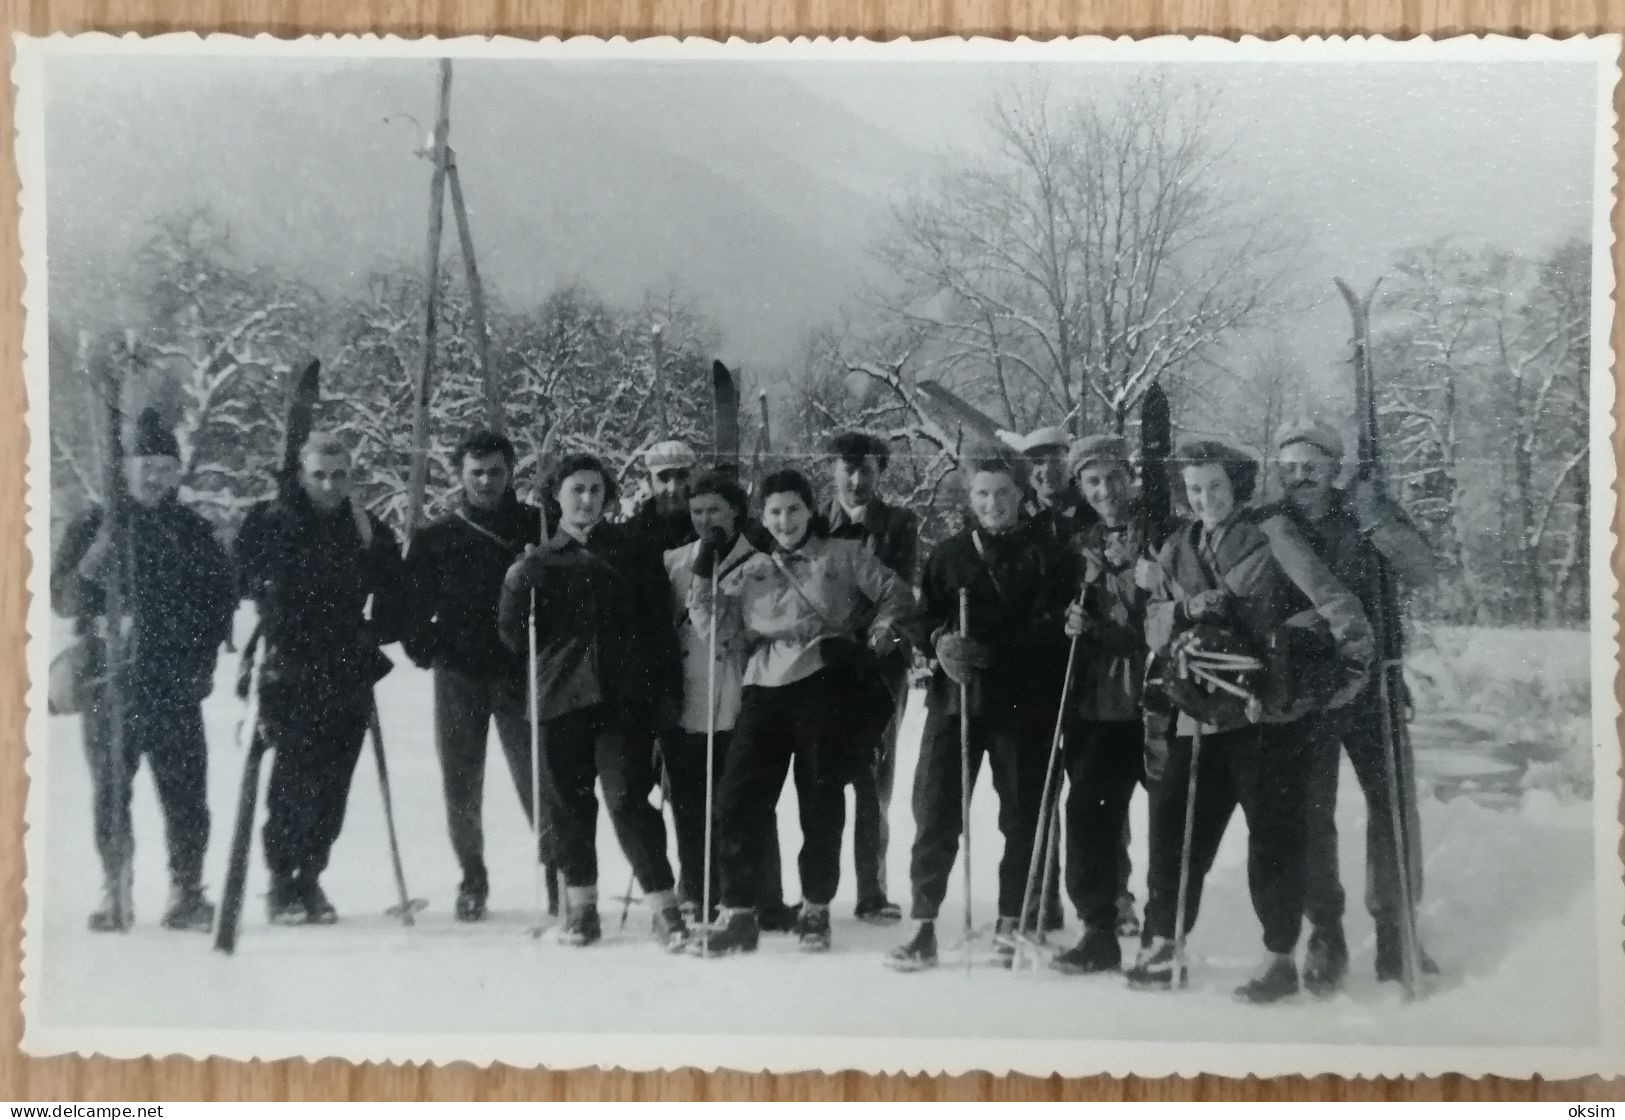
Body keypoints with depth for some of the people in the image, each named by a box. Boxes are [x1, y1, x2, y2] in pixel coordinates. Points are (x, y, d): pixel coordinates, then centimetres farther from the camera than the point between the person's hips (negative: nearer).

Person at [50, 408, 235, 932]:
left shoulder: (195, 532, 11)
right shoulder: (93, 525, 7)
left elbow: (221, 603, 14)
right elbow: (60, 598, 3)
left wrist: (200, 660, 2)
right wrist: (91, 569, -16)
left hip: (177, 686, 1)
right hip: (110, 682, -1)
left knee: (185, 792, -3)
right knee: (110, 792, 0)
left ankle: (187, 893, 4)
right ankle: (114, 893, 11)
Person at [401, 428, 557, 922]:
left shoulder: (538, 527, 4)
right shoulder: (436, 538, 8)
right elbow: (412, 607, 9)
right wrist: (426, 650, -6)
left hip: (521, 675, -2)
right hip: (459, 678, 2)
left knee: (536, 779, -6)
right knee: (461, 786, 7)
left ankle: (558, 871, 3)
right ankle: (472, 877, 21)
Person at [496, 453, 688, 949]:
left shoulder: (632, 548, 8)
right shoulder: (538, 559, 12)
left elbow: (658, 624, 6)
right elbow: (515, 637, 8)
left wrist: (666, 691, -1)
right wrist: (515, 586, -9)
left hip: (623, 697, -2)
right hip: (561, 698, 2)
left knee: (628, 797, -10)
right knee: (568, 804, 6)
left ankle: (664, 903, -4)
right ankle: (581, 904, 19)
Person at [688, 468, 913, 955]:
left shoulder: (843, 556, 8)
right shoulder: (750, 572, 16)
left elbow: (895, 594, 13)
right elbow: (714, 624, 8)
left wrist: (877, 635, -2)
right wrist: (704, 575, -2)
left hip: (825, 686, -3)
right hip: (766, 690, 3)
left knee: (822, 803, 3)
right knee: (738, 800, -4)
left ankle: (815, 911, 19)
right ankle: (738, 915, 5)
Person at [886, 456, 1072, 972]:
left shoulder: (1044, 554, 4)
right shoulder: (948, 553, 12)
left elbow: (1050, 625, -7)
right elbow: (920, 617, 11)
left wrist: (988, 650, -19)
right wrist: (939, 639, -12)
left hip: (1024, 702, -1)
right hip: (955, 696, 1)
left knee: (1023, 813, 7)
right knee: (935, 809, -3)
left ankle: (1013, 920, 21)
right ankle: (923, 926, 2)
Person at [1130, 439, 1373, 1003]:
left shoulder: (1271, 533, -1)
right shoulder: (1177, 551, 15)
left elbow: (1330, 597, -7)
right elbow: (1154, 625, 10)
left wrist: (1355, 656, -18)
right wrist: (1184, 611, -10)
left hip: (1270, 710, -5)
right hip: (1202, 713, 5)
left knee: (1274, 835, 2)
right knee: (1174, 826, 5)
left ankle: (1281, 960, 14)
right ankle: (1162, 947, 18)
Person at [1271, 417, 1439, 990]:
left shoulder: (1370, 510, 2)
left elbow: (1421, 573, -8)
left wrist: (1372, 522, -19)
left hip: (1372, 683, 0)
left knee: (1393, 807, 1)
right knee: (1311, 814, 3)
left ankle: (1395, 934, 15)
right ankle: (1325, 934, 17)